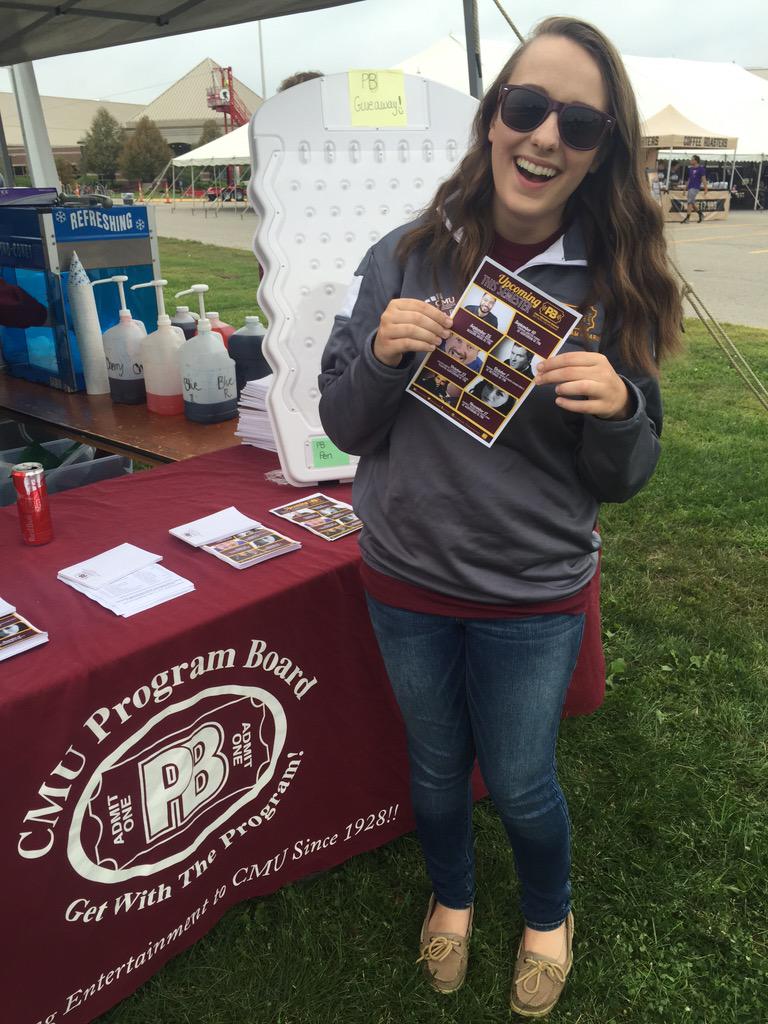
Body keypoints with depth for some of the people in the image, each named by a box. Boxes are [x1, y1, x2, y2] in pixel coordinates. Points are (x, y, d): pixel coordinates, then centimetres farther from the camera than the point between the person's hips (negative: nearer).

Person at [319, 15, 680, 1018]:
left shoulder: (613, 285, -9)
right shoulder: (405, 259, -10)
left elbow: (626, 477, -4)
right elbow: (343, 425, -4)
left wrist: (619, 409, -25)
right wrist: (382, 355, -24)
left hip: (534, 595, -1)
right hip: (407, 579, 1)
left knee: (520, 784, 15)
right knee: (437, 764, 22)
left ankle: (549, 915, 50)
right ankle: (452, 895, 54)